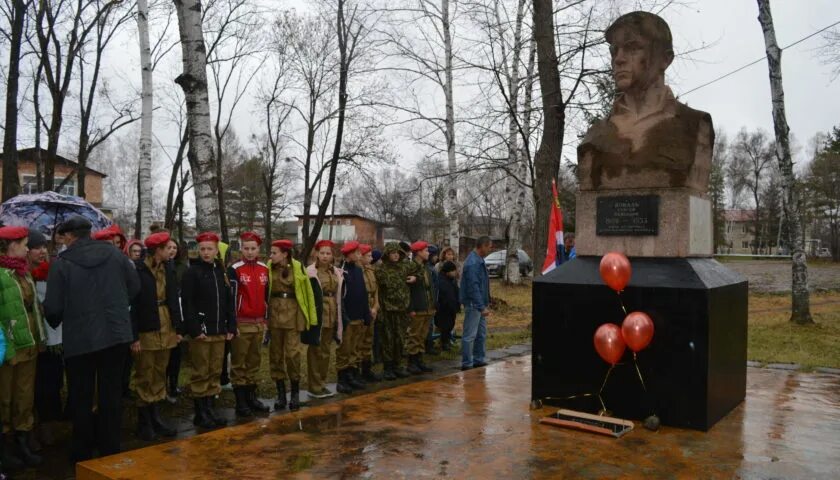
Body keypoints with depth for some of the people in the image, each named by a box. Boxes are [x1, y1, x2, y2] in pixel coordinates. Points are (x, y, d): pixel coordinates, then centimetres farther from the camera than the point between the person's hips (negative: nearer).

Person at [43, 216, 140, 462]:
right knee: (111, 394, 12)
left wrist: (55, 323, 12)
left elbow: (53, 306, -10)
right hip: (116, 334, 3)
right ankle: (110, 449, 20)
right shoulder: (114, 253, 0)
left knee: (81, 398, 12)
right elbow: (134, 286, 7)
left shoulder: (62, 262, -10)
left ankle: (83, 453, 22)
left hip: (79, 339, -3)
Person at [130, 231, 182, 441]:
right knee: (144, 378, 4)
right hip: (145, 332, -6)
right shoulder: (137, 270, -12)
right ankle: (144, 422, 15)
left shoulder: (168, 269, 7)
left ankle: (156, 417, 23)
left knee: (159, 377, 13)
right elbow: (131, 304, -13)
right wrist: (133, 336, -16)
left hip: (165, 330, 6)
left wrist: (179, 328, 8)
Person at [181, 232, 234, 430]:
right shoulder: (192, 273, -5)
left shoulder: (222, 273, 13)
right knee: (201, 374, 0)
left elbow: (229, 302, 15)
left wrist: (231, 327, 8)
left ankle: (209, 409, 20)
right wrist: (195, 330, -16)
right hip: (201, 332, -6)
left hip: (219, 332, 6)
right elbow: (187, 304, -11)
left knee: (215, 373, 10)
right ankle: (200, 413, 9)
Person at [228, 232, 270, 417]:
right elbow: (231, 297, -10)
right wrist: (232, 323, -12)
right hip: (241, 323, -5)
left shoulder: (264, 269, 8)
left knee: (254, 362, 13)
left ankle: (252, 397, 23)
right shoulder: (235, 270, -8)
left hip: (259, 323, 5)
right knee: (239, 364, 3)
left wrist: (267, 319, 15)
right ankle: (241, 402, 10)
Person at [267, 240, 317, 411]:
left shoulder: (297, 268, -4)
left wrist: (311, 317, -1)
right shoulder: (269, 268, 2)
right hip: (274, 312, 3)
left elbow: (308, 292, 0)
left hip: (292, 313, -3)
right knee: (276, 354, 6)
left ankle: (295, 394, 11)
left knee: (292, 353, -5)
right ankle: (281, 393, 17)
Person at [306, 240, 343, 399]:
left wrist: (337, 315, 9)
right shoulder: (310, 271, -7)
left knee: (326, 350, 11)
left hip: (332, 313, 6)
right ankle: (314, 387, 8)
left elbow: (338, 295, 12)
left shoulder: (337, 272, 10)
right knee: (315, 350, 1)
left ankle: (322, 384, 21)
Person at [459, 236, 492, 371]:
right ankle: (467, 364, 2)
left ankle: (478, 360, 24)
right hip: (473, 304, -10)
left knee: (481, 333, 15)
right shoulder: (473, 263, -19)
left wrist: (486, 303, 18)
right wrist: (482, 307, -25)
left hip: (479, 304, 10)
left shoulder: (479, 260, 12)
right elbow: (473, 287, -24)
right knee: (470, 335, -4)